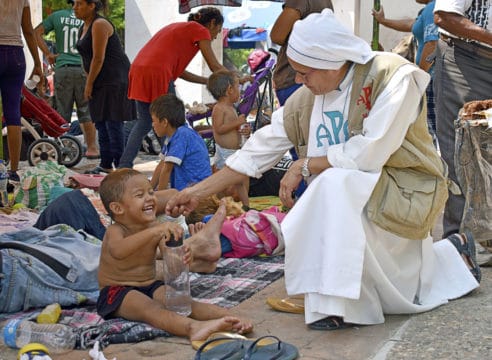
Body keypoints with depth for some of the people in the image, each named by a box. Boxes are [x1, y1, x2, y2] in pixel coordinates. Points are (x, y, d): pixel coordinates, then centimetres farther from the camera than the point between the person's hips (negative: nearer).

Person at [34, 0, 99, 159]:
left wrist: (48, 54, 4)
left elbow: (36, 33, 2)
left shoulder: (57, 16, 7)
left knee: (62, 112, 6)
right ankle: (91, 148, 8)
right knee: (87, 112, 6)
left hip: (62, 69, 1)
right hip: (83, 69, -1)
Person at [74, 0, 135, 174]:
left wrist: (89, 84, -13)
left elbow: (98, 58, -19)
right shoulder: (84, 27, 15)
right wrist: (89, 81, 9)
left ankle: (120, 166, -9)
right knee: (100, 122, 11)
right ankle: (105, 165, 17)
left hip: (115, 78, -10)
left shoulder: (99, 25, -16)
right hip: (101, 81, 10)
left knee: (113, 122, -11)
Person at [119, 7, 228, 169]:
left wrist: (208, 81, 28)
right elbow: (215, 66, 5)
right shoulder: (200, 31, 5)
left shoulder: (179, 28, 30)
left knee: (143, 123, 15)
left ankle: (124, 166, 11)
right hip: (157, 72, -8)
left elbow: (179, 71, 27)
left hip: (138, 69, 8)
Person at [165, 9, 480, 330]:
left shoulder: (393, 76, -20)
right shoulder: (305, 100, -1)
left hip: (406, 192, -7)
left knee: (336, 183, -32)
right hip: (357, 200, 7)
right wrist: (198, 192, 3)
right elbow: (260, 149, 4)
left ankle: (337, 305, -19)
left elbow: (370, 154, -29)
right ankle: (452, 253, 27)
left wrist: (305, 166, -17)